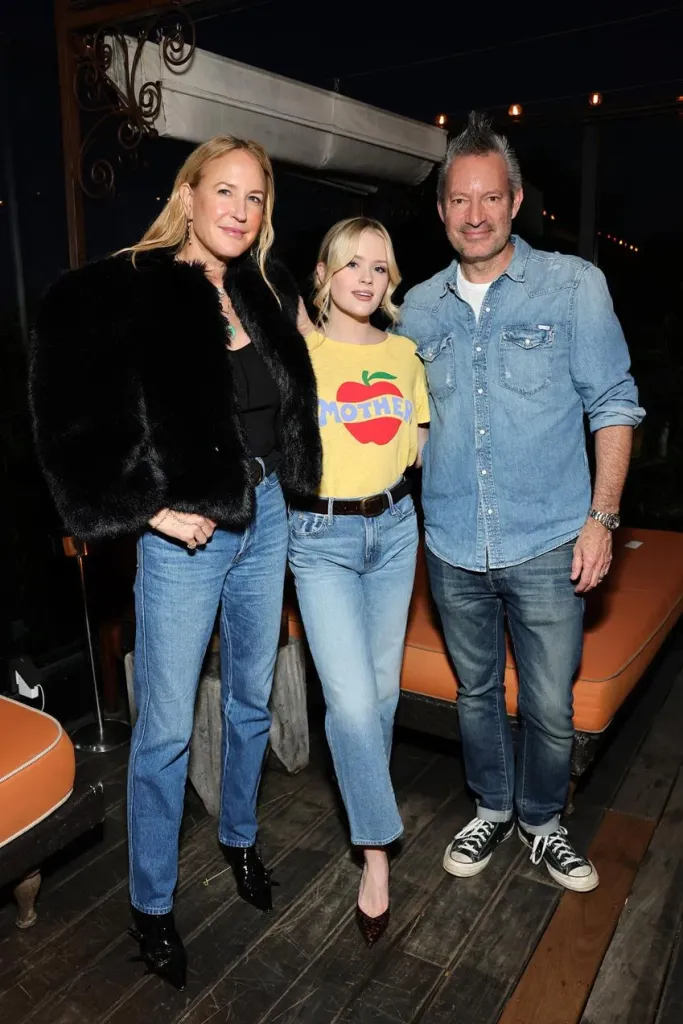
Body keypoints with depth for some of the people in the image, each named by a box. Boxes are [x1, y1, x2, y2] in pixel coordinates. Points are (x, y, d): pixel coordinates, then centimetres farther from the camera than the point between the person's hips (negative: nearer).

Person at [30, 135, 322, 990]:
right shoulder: (118, 293, -10)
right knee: (166, 728, 5)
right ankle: (151, 904, 27)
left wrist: (287, 479, 10)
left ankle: (240, 838, 45)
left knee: (251, 697, 20)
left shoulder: (267, 290, 7)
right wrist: (152, 507, -16)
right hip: (187, 533, -5)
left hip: (265, 517, 6)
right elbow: (74, 422, -14)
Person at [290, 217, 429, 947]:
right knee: (351, 700, -8)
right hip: (322, 538, -4)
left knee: (383, 688, 13)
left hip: (393, 529, 5)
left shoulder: (402, 353, 7)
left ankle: (365, 800, 39)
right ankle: (377, 850, 12)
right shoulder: (298, 352, -7)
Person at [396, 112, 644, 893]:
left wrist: (602, 516, -9)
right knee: (476, 690, 18)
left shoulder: (574, 285, -3)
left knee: (550, 707, 8)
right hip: (453, 548, 3)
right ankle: (491, 809, 41)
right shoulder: (419, 307, 6)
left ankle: (541, 821, 35)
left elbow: (613, 405, -3)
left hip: (547, 546, -3)